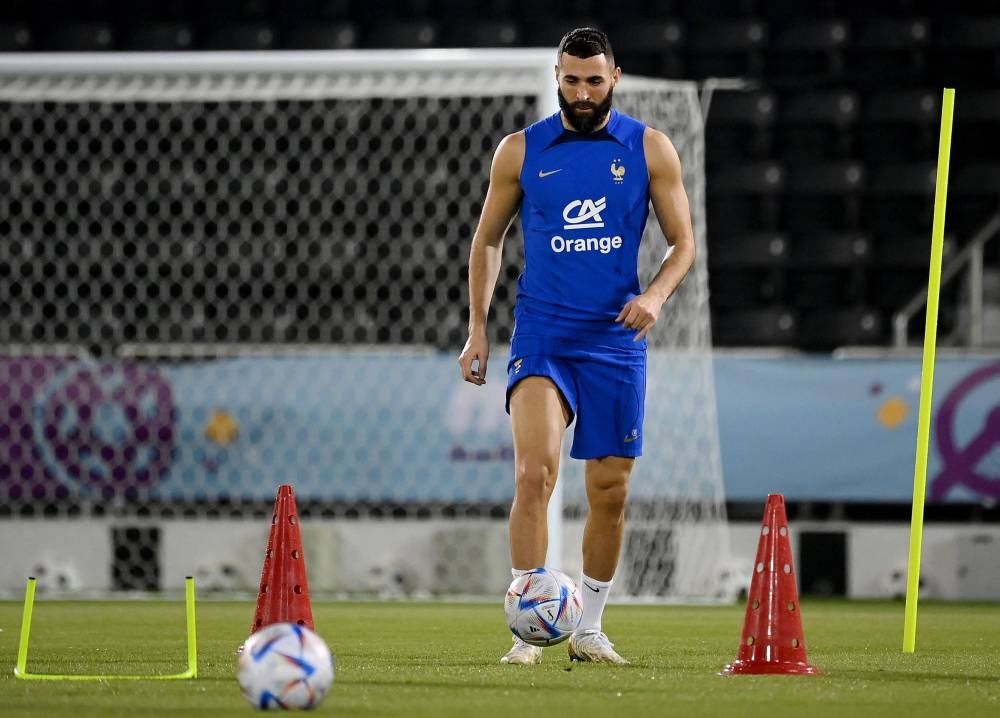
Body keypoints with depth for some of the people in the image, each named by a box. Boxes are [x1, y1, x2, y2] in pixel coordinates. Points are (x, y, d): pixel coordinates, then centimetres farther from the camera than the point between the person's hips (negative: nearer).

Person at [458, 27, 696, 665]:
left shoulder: (650, 149, 3)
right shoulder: (521, 151, 3)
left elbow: (683, 242, 6)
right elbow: (488, 239, 13)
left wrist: (656, 294, -14)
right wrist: (478, 327, 5)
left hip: (616, 341, 1)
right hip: (542, 336, -1)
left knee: (610, 492, 6)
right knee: (534, 472, -20)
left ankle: (589, 629, 22)